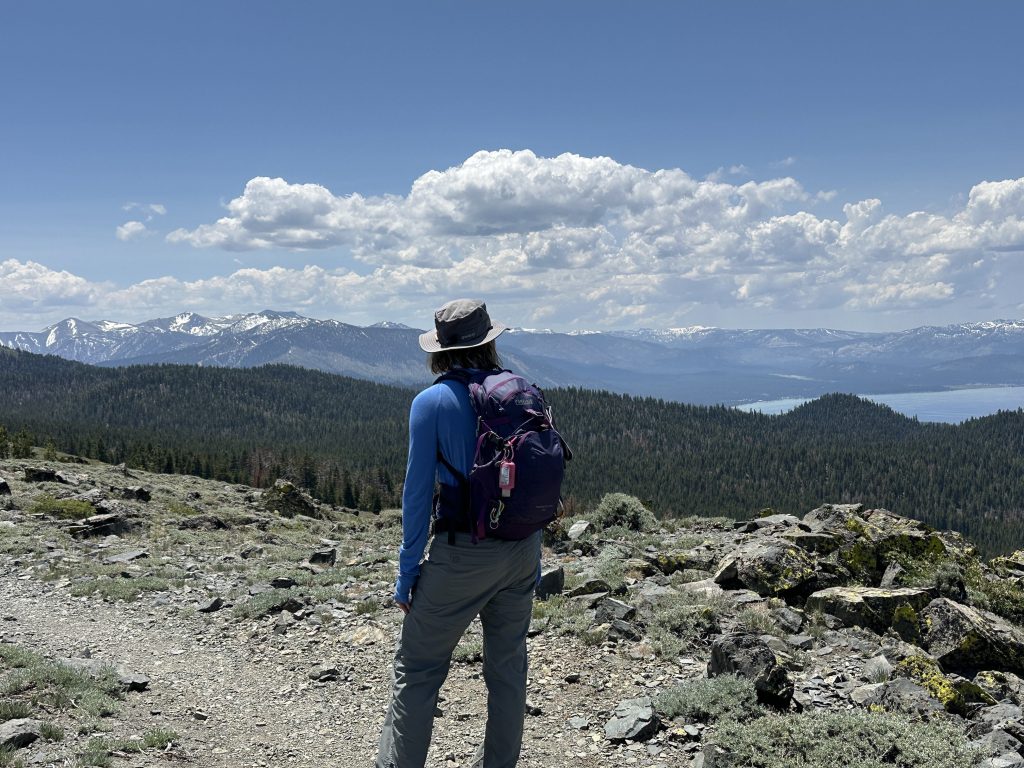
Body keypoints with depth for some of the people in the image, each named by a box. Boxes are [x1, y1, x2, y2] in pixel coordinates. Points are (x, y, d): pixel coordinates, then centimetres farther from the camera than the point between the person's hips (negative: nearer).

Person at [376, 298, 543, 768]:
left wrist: (407, 572, -3)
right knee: (508, 668, 16)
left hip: (462, 554, -5)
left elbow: (418, 491, -10)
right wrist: (532, 560, 16)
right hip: (521, 552, 5)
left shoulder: (431, 402, -9)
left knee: (416, 668, 6)